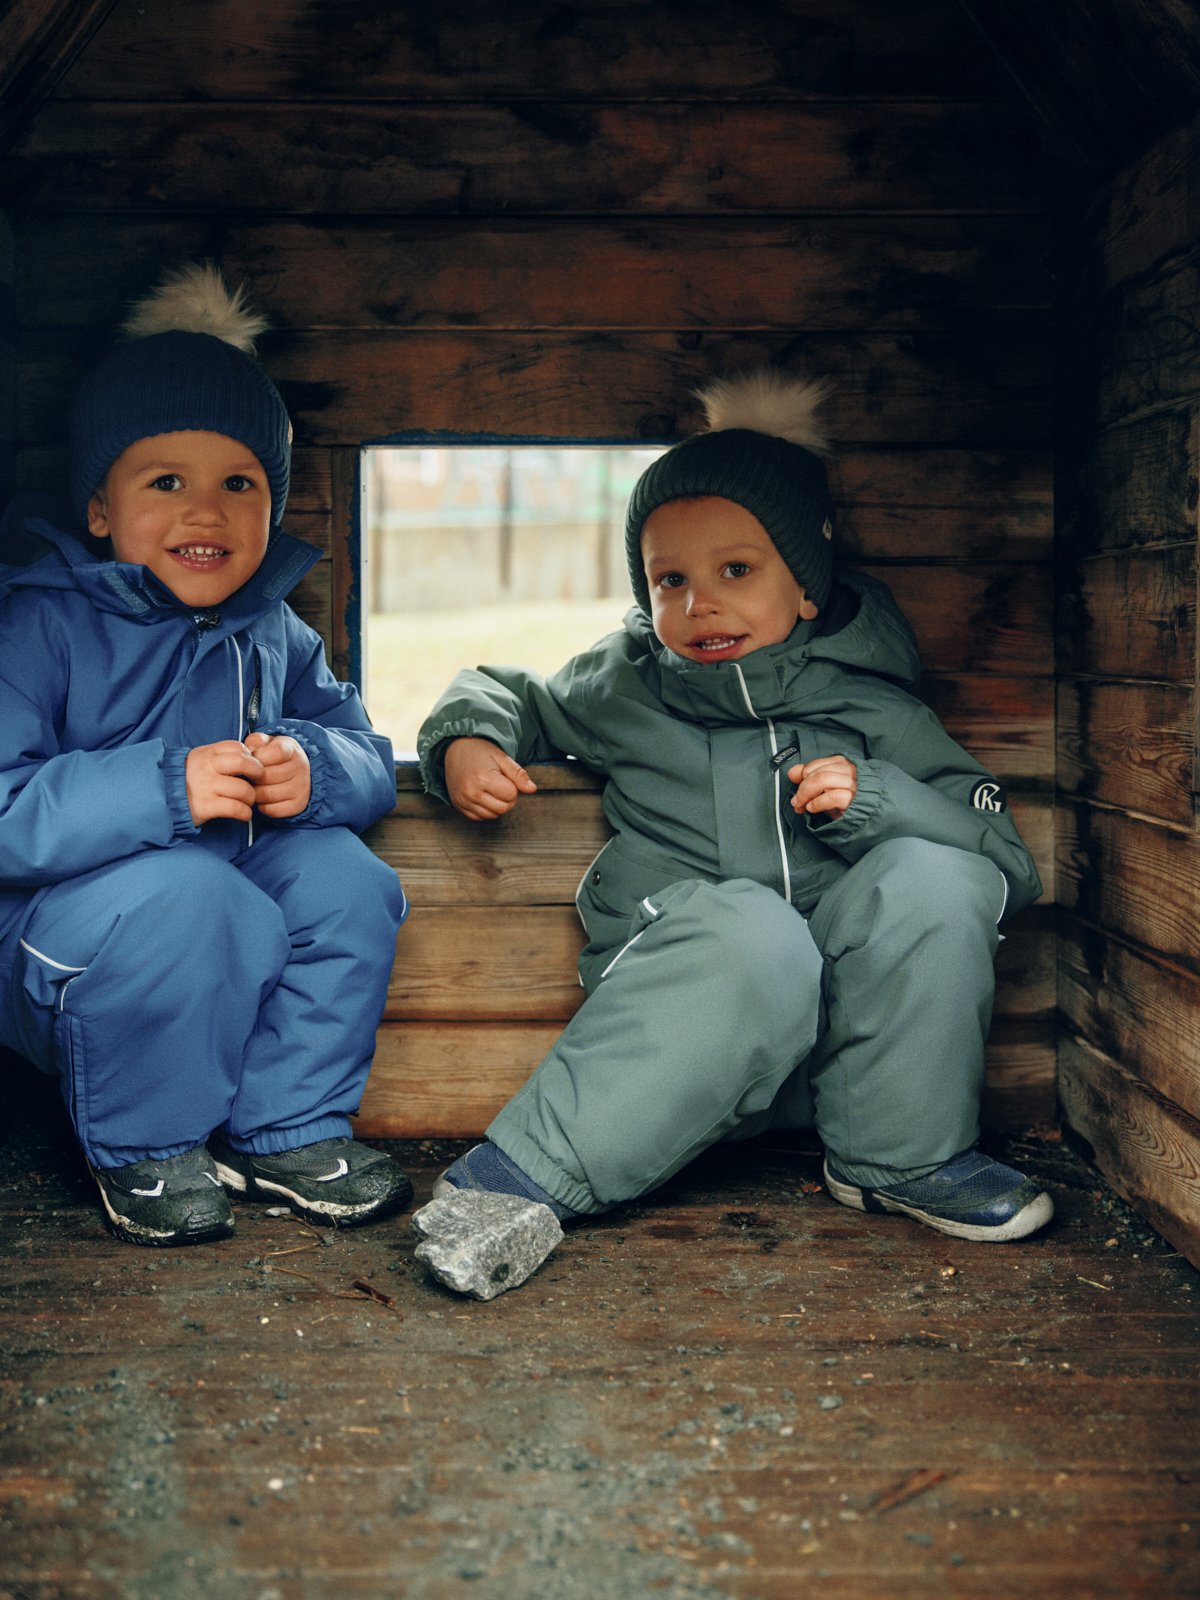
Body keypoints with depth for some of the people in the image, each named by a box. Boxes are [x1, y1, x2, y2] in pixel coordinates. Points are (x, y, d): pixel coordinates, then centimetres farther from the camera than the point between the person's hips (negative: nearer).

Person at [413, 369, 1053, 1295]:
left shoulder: (871, 709, 8)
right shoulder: (625, 689, 11)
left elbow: (1007, 861, 2)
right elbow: (502, 692, 28)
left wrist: (872, 801, -14)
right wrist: (467, 741, 5)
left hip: (849, 1036, 2)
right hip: (687, 1043, -1)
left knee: (929, 877, -25)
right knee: (753, 928, -35)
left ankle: (901, 1158, -9)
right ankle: (522, 1175, -33)